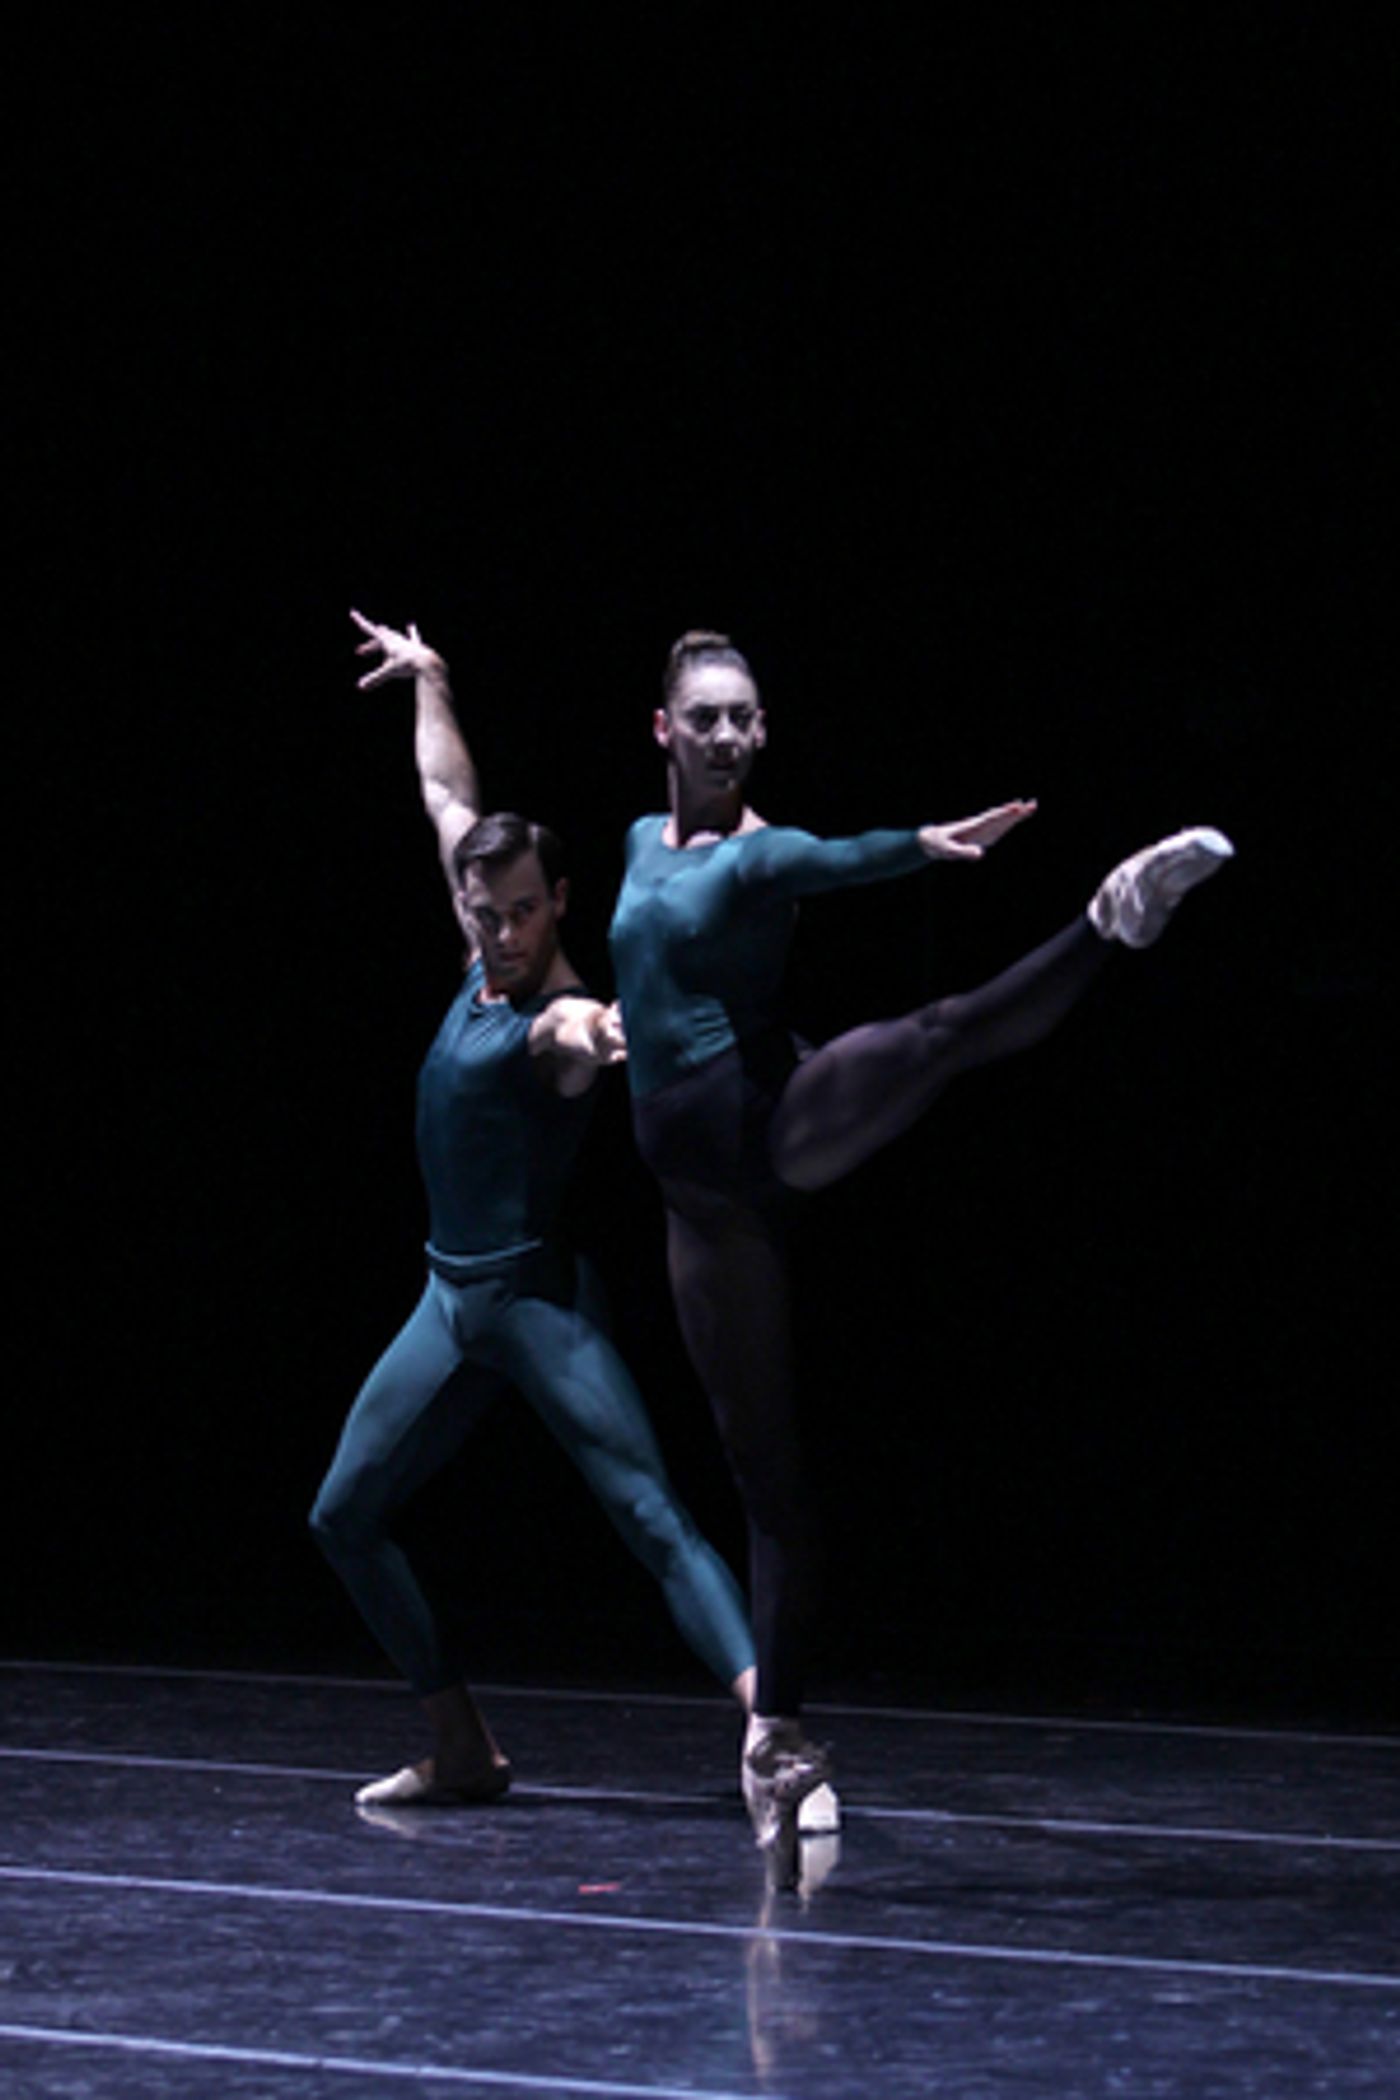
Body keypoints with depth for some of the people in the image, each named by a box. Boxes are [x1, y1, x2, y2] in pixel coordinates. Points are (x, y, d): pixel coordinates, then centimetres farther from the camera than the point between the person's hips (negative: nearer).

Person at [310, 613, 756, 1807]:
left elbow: (587, 1039, -45)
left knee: (651, 1516, -18)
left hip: (539, 1298, -9)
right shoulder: (488, 965, 6)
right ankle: (463, 1753, 18)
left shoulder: (563, 1018, -17)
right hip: (454, 1299, 9)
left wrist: (601, 1043, -66)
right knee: (347, 1515, 12)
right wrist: (429, 684, 29)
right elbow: (450, 798, 20)